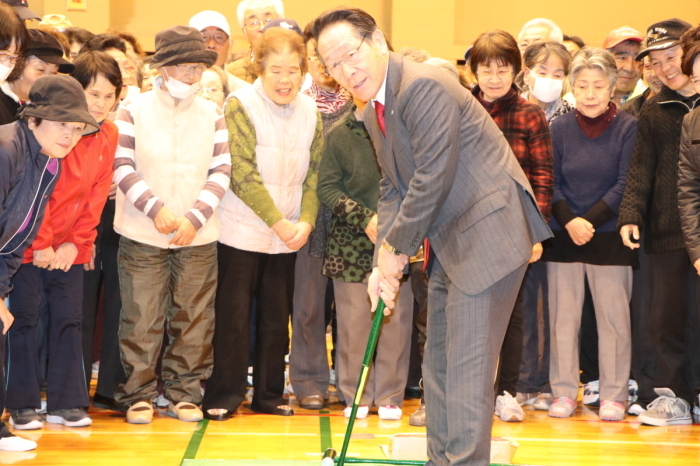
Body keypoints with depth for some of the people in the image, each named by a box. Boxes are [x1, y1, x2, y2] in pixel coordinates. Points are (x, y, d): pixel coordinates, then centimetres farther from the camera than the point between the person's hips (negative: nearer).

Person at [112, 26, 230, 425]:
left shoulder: (212, 114, 5)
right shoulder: (135, 111, 0)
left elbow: (222, 170, 3)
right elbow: (123, 167, -4)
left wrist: (195, 217, -8)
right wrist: (155, 208, -14)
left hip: (198, 234, 2)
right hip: (142, 233, -2)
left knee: (194, 316, 3)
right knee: (142, 317, -1)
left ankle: (185, 392, 13)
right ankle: (139, 394, 9)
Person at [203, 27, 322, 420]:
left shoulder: (311, 112, 3)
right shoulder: (242, 105, -12)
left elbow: (314, 174, 5)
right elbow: (243, 174, -17)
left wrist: (305, 222, -9)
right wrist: (278, 222, -17)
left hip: (288, 236, 5)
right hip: (242, 230, -4)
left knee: (277, 315, 9)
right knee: (234, 314, -1)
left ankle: (269, 394, 19)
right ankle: (225, 395, 7)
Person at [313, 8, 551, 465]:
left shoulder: (424, 86, -19)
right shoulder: (375, 113, 13)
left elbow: (434, 177, -21)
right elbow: (392, 190, 16)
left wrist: (396, 248, -11)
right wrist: (384, 260, 1)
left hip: (488, 236, -10)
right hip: (449, 243, 10)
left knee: (466, 365, -10)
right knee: (438, 365, 15)